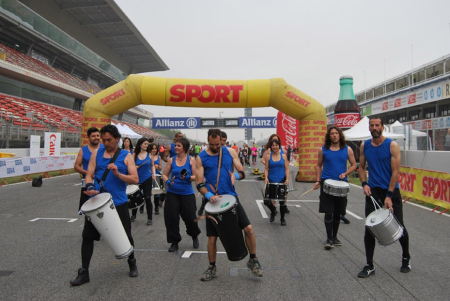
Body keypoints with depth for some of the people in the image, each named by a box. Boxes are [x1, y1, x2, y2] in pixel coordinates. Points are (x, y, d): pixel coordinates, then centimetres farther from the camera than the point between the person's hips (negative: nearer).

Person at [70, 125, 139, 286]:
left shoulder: (126, 155, 0)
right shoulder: (97, 153, 6)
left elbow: (135, 179, -7)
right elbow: (89, 174, 3)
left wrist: (117, 174, -22)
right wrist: (90, 186, -18)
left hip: (118, 203, -2)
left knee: (125, 236, 9)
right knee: (88, 235, 5)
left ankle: (132, 263, 36)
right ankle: (84, 272, 22)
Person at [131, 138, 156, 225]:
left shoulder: (149, 154, 1)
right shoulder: (135, 155, -1)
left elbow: (152, 165, 11)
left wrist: (153, 174, -3)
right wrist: (134, 167, -15)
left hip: (147, 179, -1)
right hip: (137, 180, 1)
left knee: (148, 199, -2)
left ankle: (149, 218, 7)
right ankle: (133, 215, 34)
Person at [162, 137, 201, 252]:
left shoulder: (191, 159, -2)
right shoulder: (171, 160, 3)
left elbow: (196, 176, -2)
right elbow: (164, 175, 8)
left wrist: (188, 177, -21)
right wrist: (167, 181, -12)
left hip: (187, 194, -2)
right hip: (172, 193, 2)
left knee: (190, 217, -2)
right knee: (171, 217, 0)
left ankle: (195, 236, 30)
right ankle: (174, 242, 21)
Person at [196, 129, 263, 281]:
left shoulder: (230, 152, 3)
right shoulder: (201, 158, -2)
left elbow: (242, 172, 4)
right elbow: (199, 183, -5)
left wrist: (236, 175, -20)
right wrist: (209, 195, -24)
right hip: (213, 201, -1)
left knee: (248, 228, -6)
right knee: (212, 238, 6)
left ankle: (253, 260, 19)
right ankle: (212, 268, 30)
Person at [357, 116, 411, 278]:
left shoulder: (392, 145, -10)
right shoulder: (364, 146, 2)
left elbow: (395, 171, -12)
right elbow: (361, 167, 12)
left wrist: (389, 196, -17)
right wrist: (364, 184, -6)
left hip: (391, 191, -3)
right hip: (373, 191, 3)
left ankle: (406, 258, 36)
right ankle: (369, 266, 11)